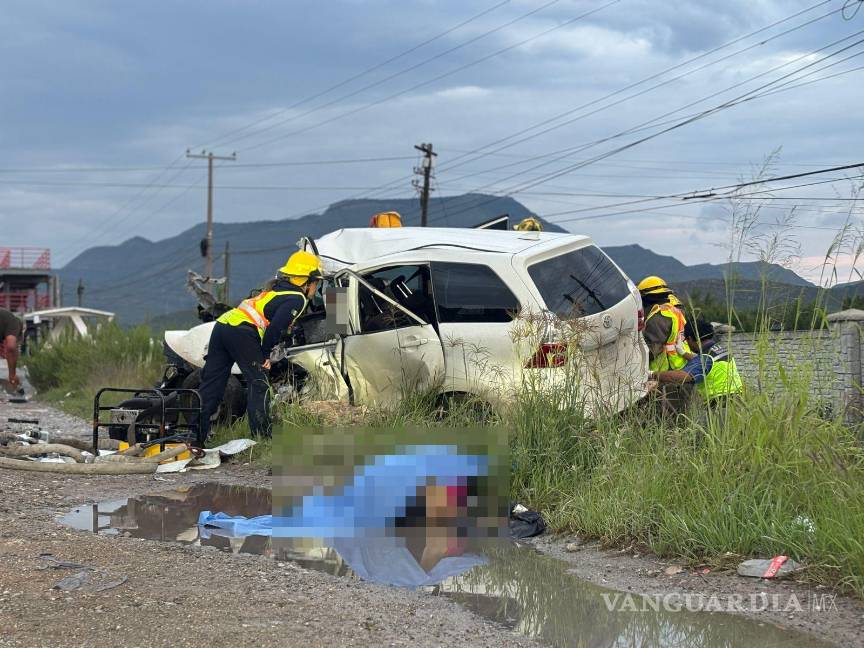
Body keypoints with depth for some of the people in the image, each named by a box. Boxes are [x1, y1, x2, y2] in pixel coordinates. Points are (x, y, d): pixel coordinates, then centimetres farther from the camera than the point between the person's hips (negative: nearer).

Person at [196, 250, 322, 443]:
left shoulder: (274, 291, 31)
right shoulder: (298, 299, 3)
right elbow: (276, 326, -11)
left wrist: (264, 353, 18)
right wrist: (265, 355, -2)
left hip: (222, 324, 9)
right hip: (242, 331, -9)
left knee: (210, 385, 7)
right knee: (258, 384, -2)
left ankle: (195, 438, 7)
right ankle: (263, 437, -5)